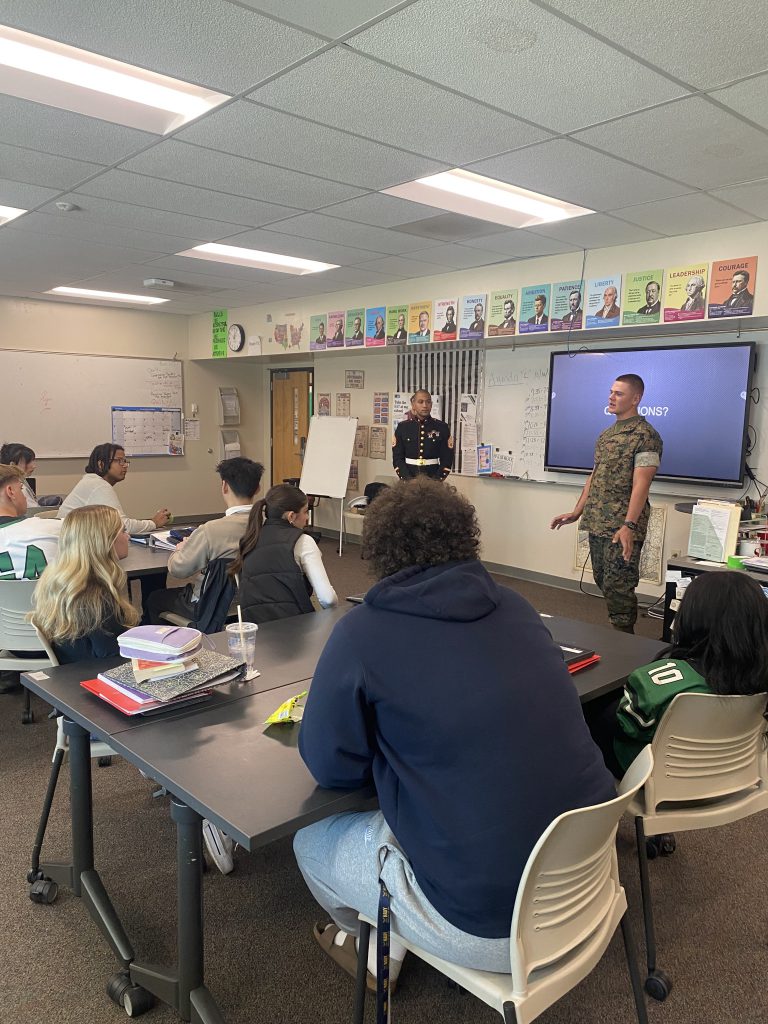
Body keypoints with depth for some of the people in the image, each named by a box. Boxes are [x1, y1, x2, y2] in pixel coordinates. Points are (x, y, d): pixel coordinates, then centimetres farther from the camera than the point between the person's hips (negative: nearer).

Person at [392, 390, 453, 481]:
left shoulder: (442, 427, 2)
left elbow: (447, 459, 1)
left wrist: (436, 481, -11)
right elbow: (397, 458, 0)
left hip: (433, 480, 0)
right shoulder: (402, 427, 3)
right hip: (409, 481, 0)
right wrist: (409, 480, -12)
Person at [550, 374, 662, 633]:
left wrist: (629, 526, -26)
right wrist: (577, 512, 17)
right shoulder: (606, 434, 16)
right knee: (604, 583, 14)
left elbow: (641, 484, -18)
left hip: (621, 528, -8)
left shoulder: (646, 436, -10)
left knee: (618, 588, -5)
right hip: (596, 524, 8)